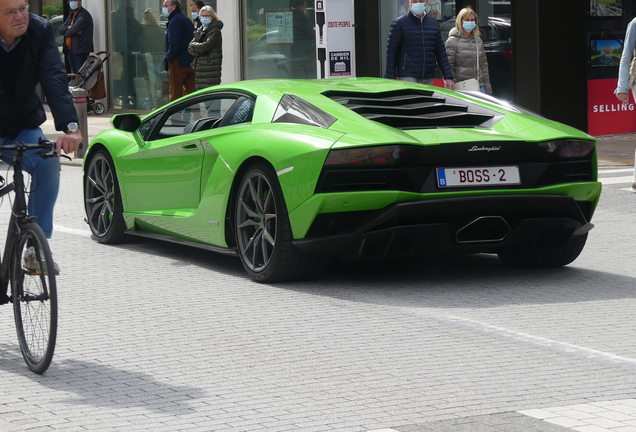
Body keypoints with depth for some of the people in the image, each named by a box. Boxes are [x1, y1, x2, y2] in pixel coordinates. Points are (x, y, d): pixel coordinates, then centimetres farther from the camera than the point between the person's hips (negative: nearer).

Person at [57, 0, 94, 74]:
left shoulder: (84, 15, -9)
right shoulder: (71, 16, 19)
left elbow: (73, 30, -19)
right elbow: (60, 30, 9)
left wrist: (66, 32, 3)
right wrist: (68, 28, -12)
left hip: (80, 52, -9)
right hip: (70, 51, 9)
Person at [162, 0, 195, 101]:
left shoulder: (174, 21, -11)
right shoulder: (186, 19, 18)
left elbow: (174, 44, -21)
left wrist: (168, 58, -11)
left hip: (178, 62, -9)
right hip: (190, 62, 9)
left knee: (175, 93, -4)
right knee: (190, 90, 8)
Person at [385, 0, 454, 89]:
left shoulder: (434, 23, 13)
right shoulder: (399, 23, 0)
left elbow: (441, 52, 14)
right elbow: (391, 53, -1)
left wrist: (448, 77, 6)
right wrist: (391, 80, -9)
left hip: (428, 79, 4)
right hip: (408, 77, -4)